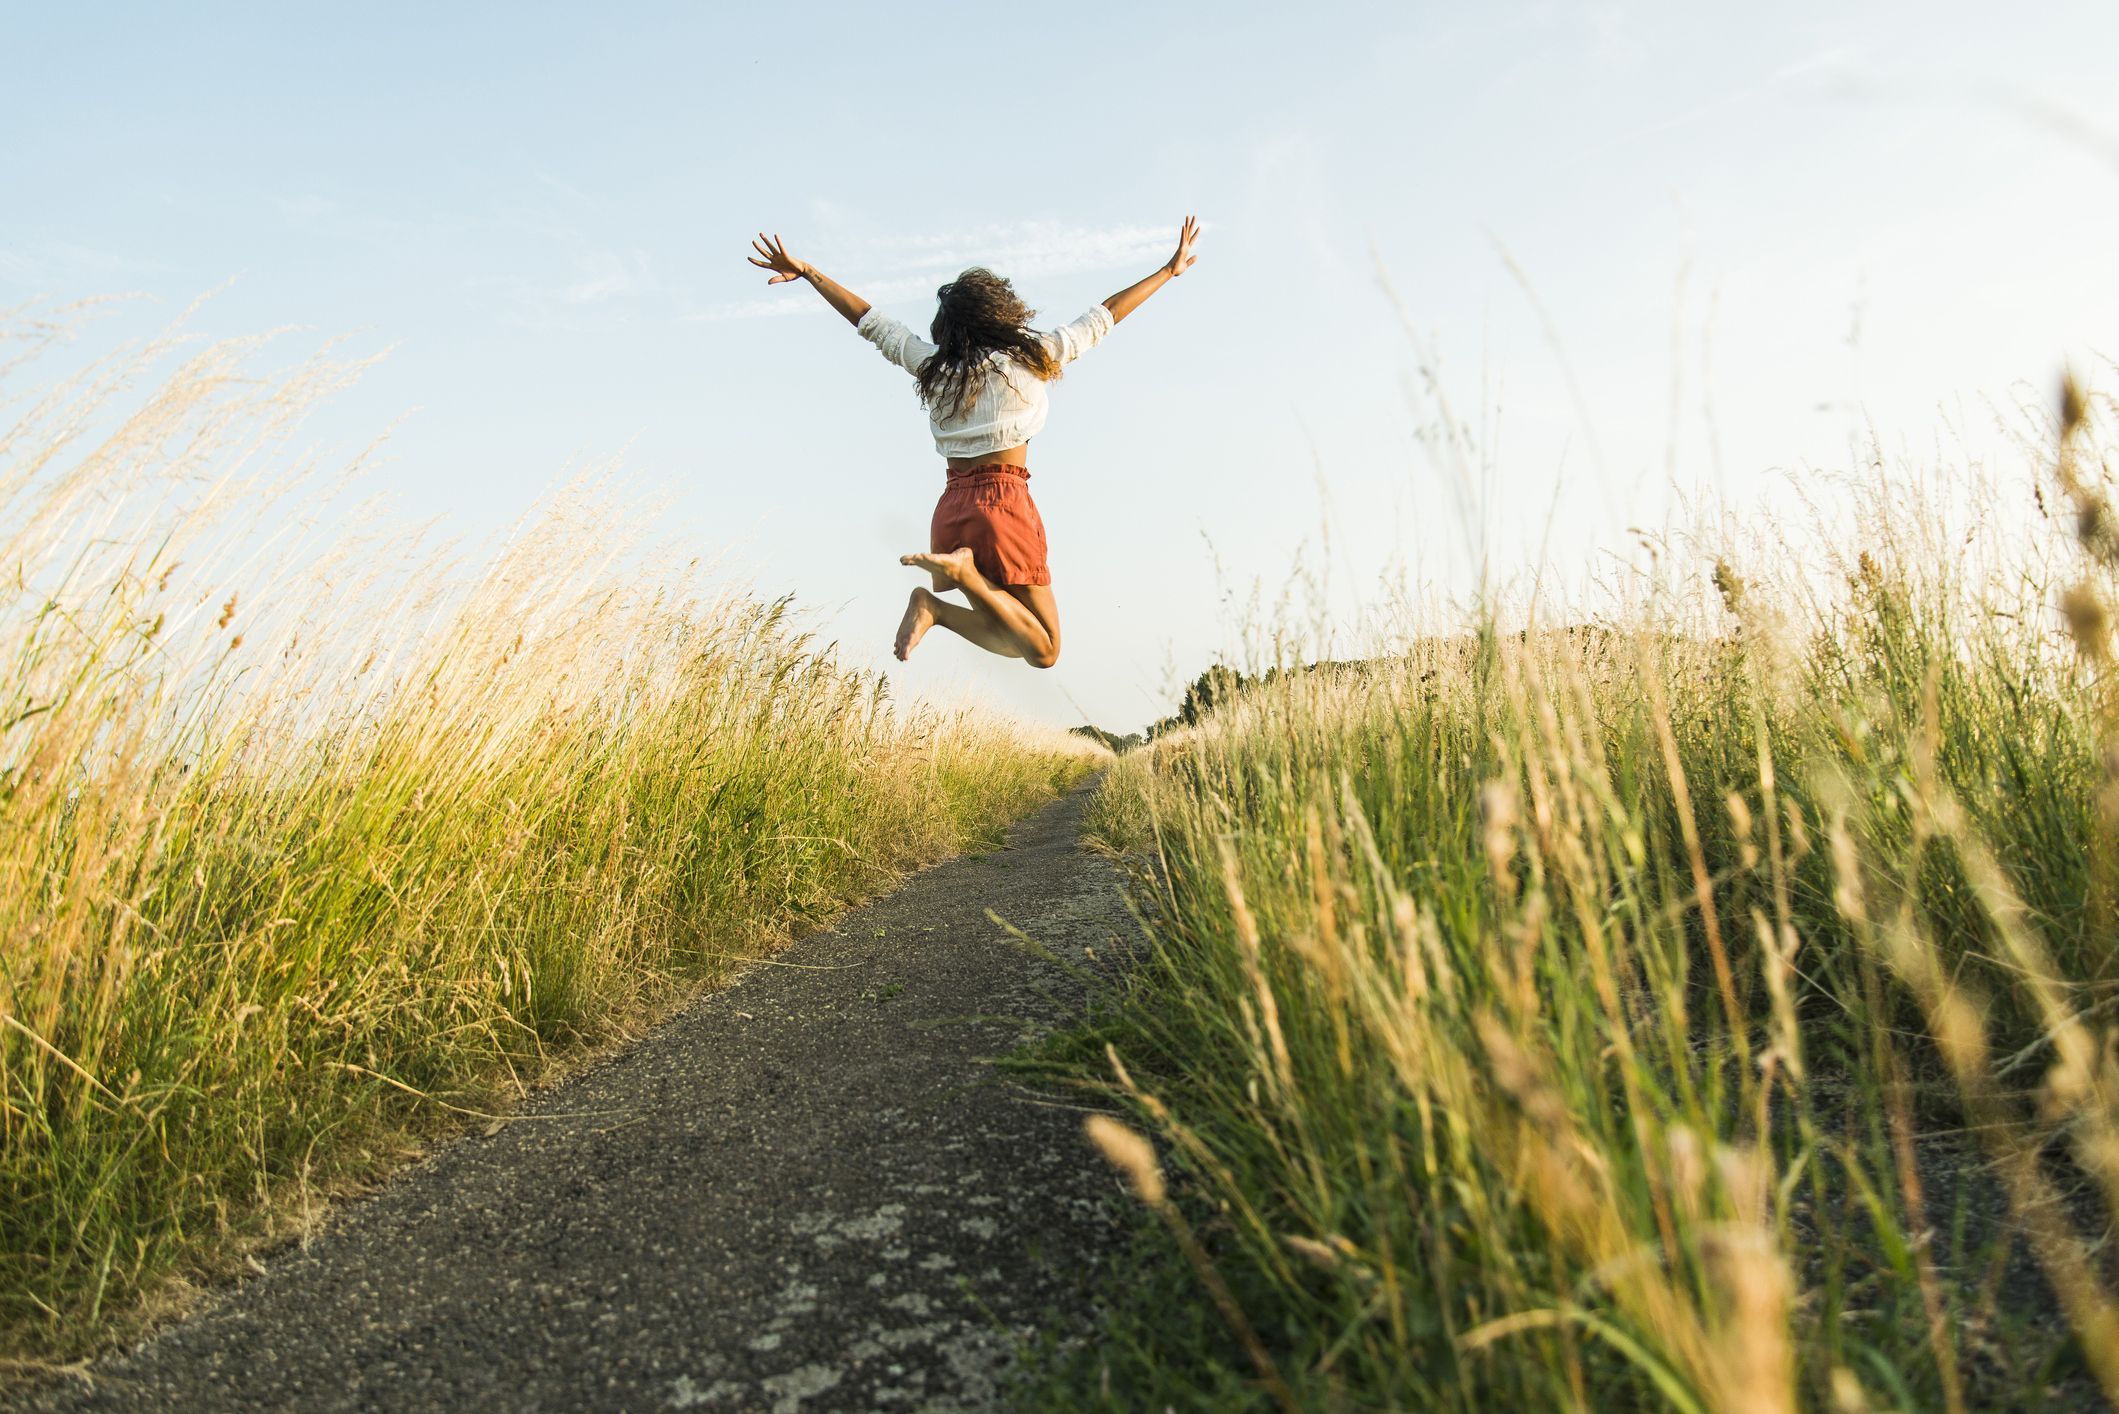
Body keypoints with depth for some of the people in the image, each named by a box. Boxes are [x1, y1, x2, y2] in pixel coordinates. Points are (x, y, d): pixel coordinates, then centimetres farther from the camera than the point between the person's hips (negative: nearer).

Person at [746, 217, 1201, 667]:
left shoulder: (932, 364, 10)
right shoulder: (1032, 358, 2)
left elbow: (869, 319, 19)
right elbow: (1103, 317, 12)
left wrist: (808, 273, 25)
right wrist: (1169, 270, 23)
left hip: (951, 508, 6)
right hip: (1004, 503, -5)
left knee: (1014, 641, 14)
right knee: (1044, 651, -1)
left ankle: (933, 605, -12)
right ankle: (966, 573, -21)